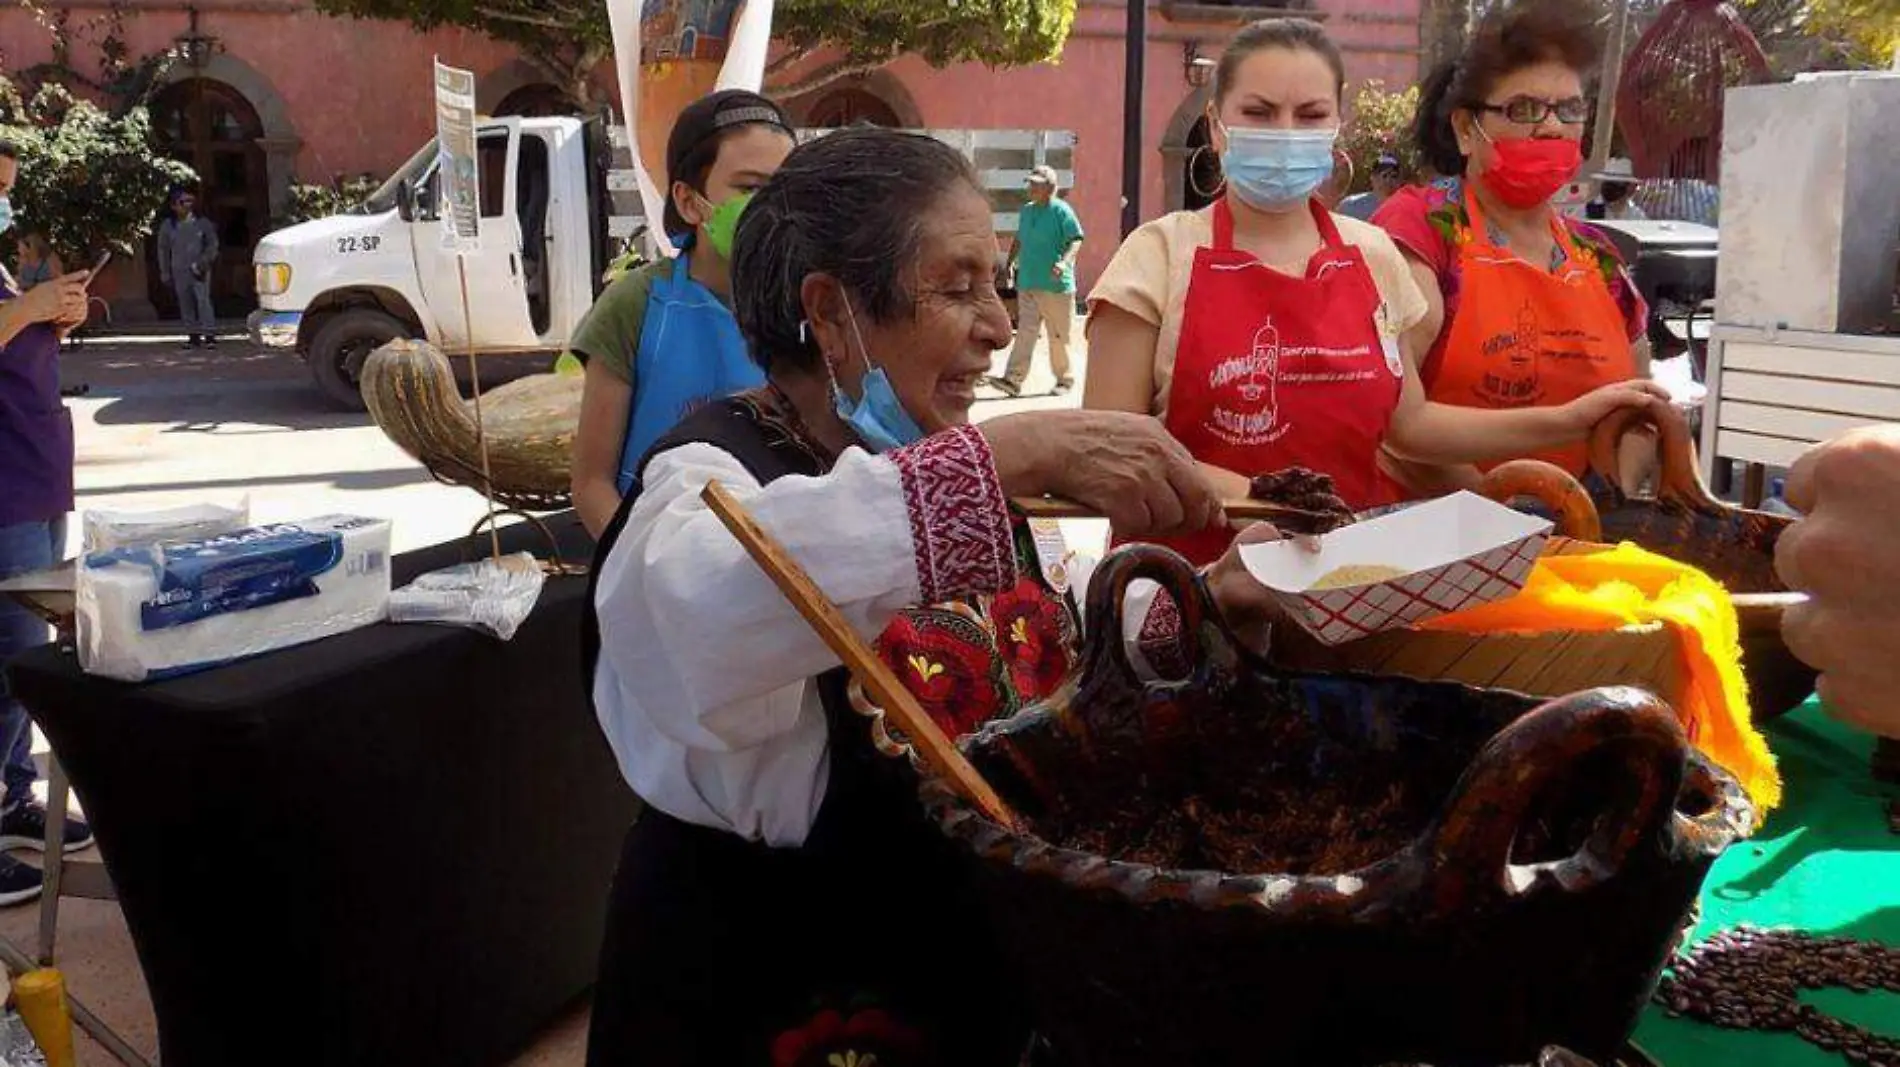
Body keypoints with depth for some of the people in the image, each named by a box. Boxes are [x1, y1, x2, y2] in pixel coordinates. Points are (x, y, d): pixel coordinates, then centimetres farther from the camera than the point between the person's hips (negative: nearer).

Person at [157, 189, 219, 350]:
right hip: (179, 272, 3)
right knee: (186, 304, 5)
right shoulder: (167, 226, 7)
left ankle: (209, 335, -12)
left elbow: (212, 245, 4)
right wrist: (165, 272, 8)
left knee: (203, 300, -12)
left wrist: (202, 263, -8)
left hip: (199, 271, -3)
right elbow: (163, 250, 12)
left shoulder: (202, 223, 2)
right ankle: (193, 335, 11)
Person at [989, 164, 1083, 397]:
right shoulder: (1026, 210, 14)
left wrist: (1064, 261, -26)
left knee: (1058, 336, 3)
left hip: (1055, 284, -5)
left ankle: (1064, 378, 18)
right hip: (1027, 283, 6)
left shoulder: (1061, 210, -6)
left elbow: (1076, 240, -11)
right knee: (1026, 332, -2)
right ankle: (1013, 379, -9)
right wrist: (1009, 262, 18)